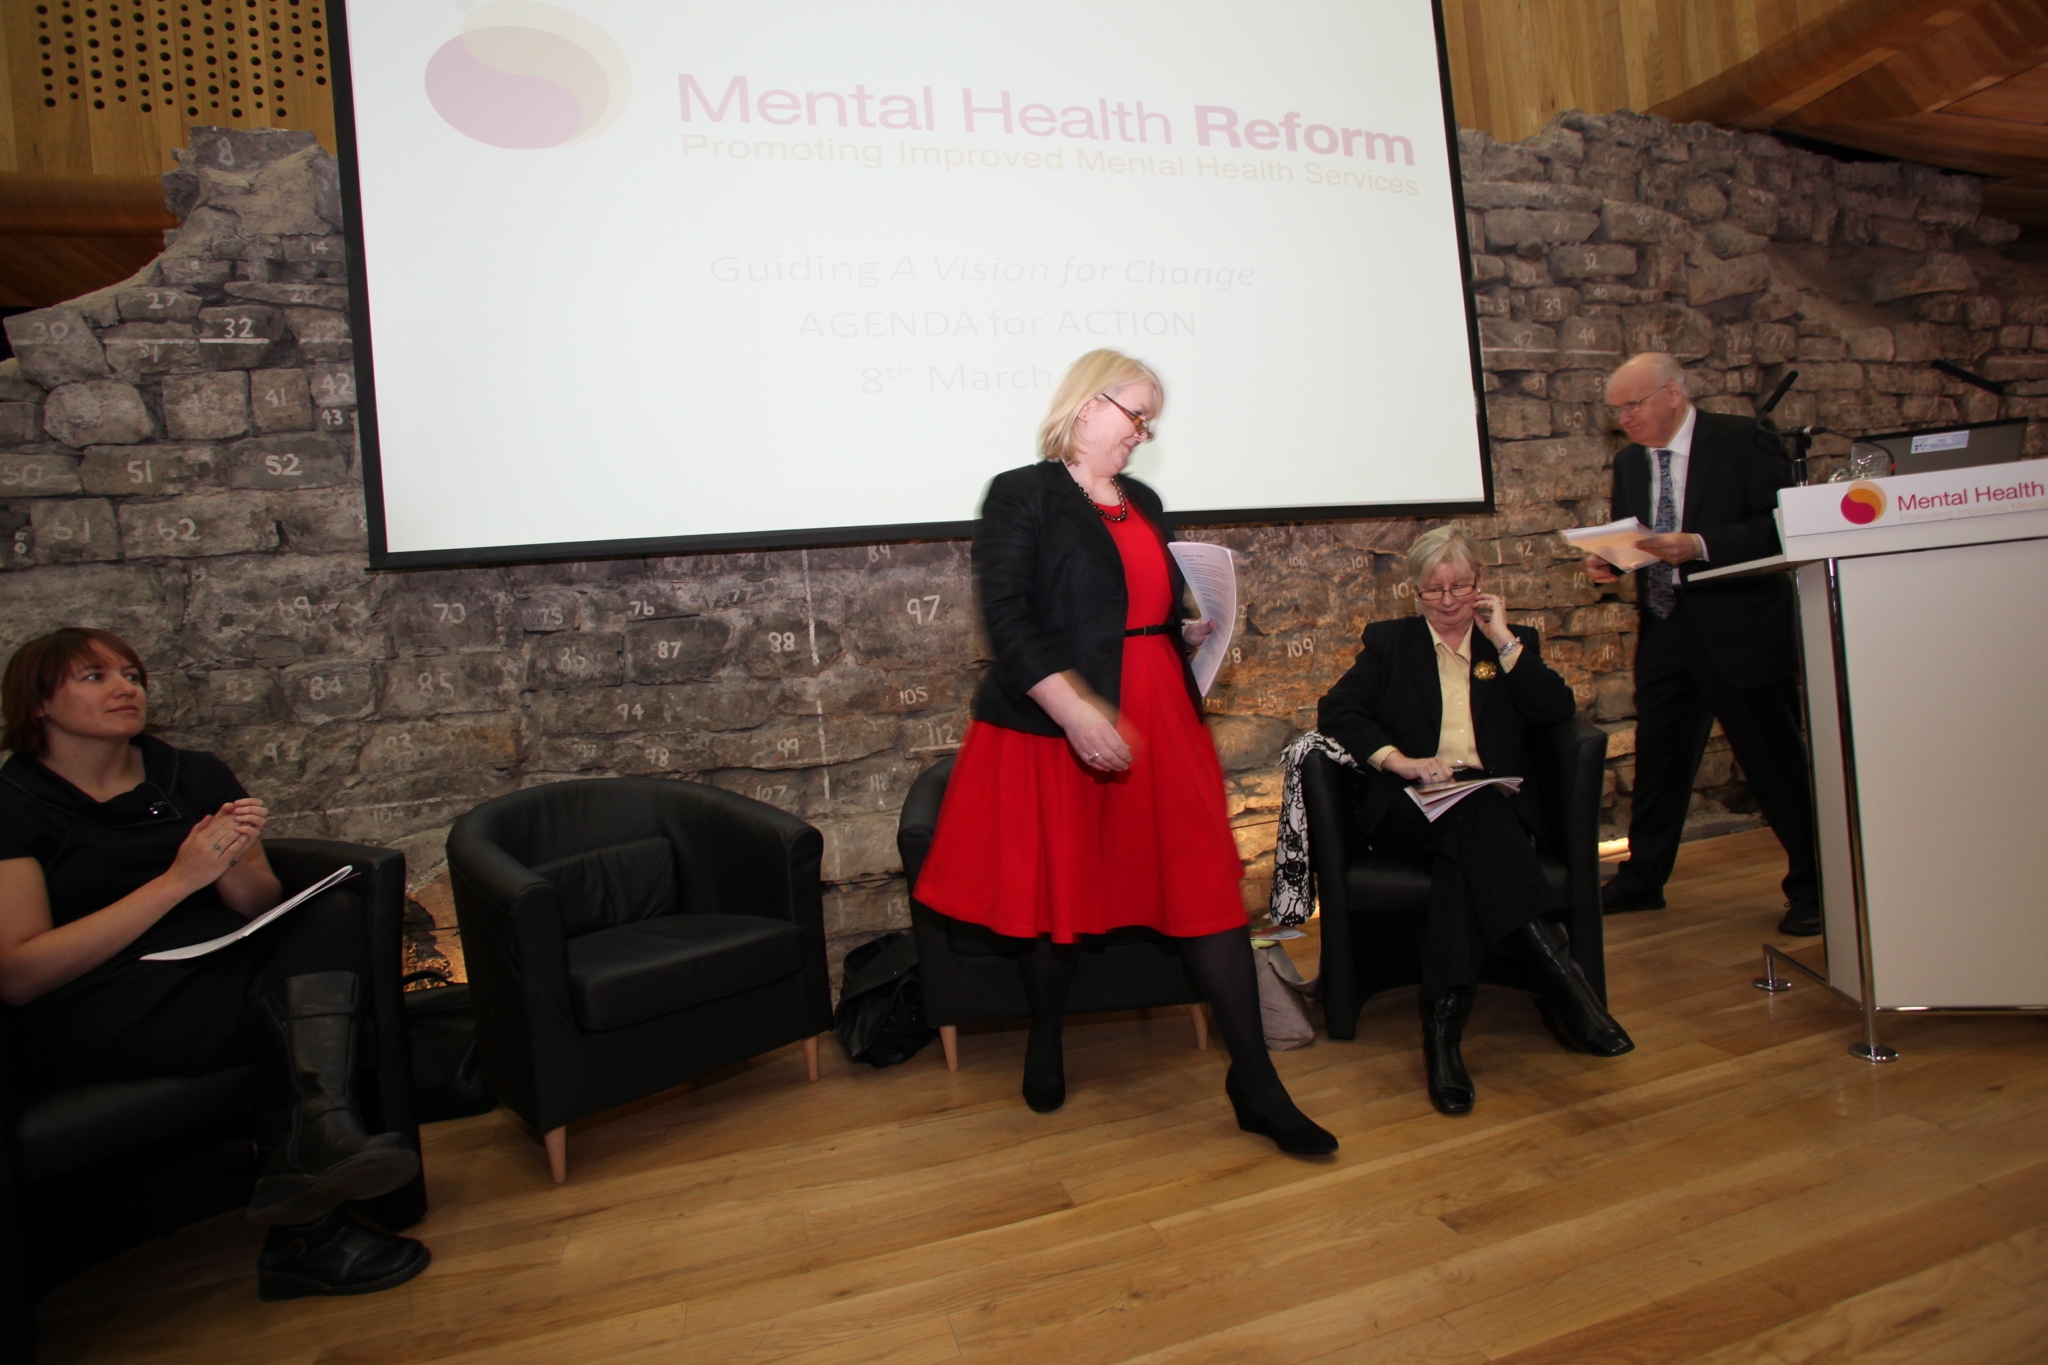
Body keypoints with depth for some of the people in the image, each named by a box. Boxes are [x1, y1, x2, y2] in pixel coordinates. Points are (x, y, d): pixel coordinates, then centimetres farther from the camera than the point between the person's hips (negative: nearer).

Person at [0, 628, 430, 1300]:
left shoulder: (195, 776, 12)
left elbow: (262, 910, 9)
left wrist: (233, 862, -15)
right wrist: (179, 879, -20)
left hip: (216, 978, 5)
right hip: (92, 1022, -5)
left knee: (333, 911, -23)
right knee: (313, 994, -25)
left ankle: (317, 1145, -35)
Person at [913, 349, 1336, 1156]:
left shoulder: (1144, 504, 17)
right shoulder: (1021, 496, -5)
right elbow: (1007, 619, -16)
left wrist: (1191, 631, 6)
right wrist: (1073, 707, -26)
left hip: (1160, 723, 6)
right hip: (1057, 722, -6)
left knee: (1205, 883, 2)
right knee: (1058, 888, 7)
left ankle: (1255, 1084, 9)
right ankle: (1044, 1043, 34)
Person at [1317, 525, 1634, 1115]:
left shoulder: (1514, 641, 21)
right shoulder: (1388, 642, 18)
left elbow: (1559, 710, 1)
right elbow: (1334, 711, 0)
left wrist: (1503, 640, -1)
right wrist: (1400, 760, -15)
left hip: (1496, 806, 1)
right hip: (1407, 809, -1)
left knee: (1464, 852, -36)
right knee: (1472, 813, -36)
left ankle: (1444, 1024, -41)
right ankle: (1562, 979, -43)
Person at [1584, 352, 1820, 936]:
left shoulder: (1743, 443, -7)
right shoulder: (1629, 462, 11)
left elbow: (1783, 526, -14)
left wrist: (1700, 546, -25)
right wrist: (1607, 562, -4)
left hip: (1740, 631, -5)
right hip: (1662, 632, 6)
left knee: (1776, 761, 3)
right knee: (1658, 758, 11)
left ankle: (1811, 887, 18)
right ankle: (1642, 878, 24)